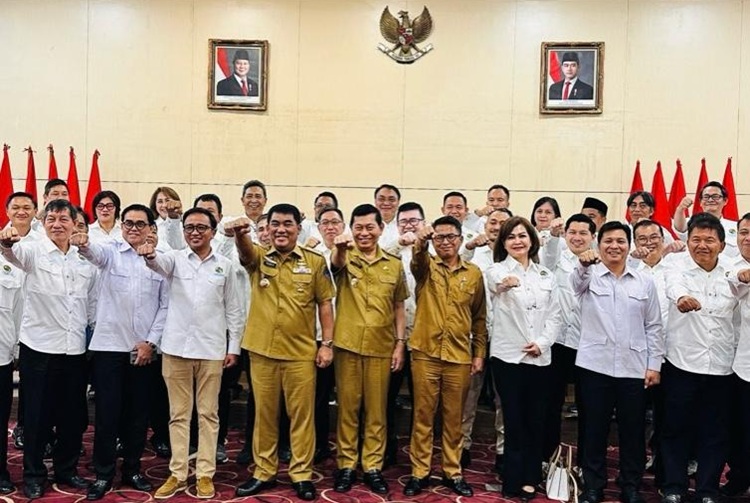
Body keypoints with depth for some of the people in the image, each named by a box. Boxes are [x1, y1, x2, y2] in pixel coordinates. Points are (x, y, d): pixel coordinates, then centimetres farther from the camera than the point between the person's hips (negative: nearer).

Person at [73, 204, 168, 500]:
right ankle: (103, 474, 15)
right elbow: (96, 252, -24)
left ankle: (132, 470, 24)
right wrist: (84, 244, -47)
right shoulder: (110, 251, 1)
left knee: (138, 412, 9)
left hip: (144, 348, 2)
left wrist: (151, 341, -4)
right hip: (109, 344, -1)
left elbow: (166, 305, 3)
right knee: (107, 412, 2)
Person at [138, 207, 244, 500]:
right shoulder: (175, 259, 4)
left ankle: (205, 474, 16)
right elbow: (160, 262, -21)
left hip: (211, 349, 0)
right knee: (178, 414, 9)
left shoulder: (226, 266, 5)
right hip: (177, 347, 0)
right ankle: (178, 474, 18)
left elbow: (233, 310, 7)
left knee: (208, 413, 6)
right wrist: (149, 255, -45)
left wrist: (233, 347, 4)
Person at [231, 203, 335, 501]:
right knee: (264, 414, 12)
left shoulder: (315, 261, 1)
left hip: (301, 353, -1)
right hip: (262, 351, 2)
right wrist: (240, 233, -45)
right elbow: (245, 250, -21)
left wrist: (327, 344, -3)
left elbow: (325, 304, 3)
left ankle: (302, 474, 19)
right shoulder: (258, 258, 3)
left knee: (301, 415, 6)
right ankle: (264, 472, 25)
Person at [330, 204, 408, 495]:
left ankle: (373, 466, 20)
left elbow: (399, 308, 10)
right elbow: (336, 264, -26)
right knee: (347, 407, 7)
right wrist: (339, 249, -49)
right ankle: (346, 464, 19)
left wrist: (400, 343, 3)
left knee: (376, 410, 9)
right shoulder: (345, 258, 0)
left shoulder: (394, 265, 6)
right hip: (348, 344, -1)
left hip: (381, 348, 2)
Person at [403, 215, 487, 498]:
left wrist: (479, 353, 7)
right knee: (423, 416, 7)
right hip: (425, 353, -1)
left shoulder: (474, 273, 7)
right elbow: (418, 260, -24)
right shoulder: (425, 267, 2)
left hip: (460, 357, 1)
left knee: (454, 418, 11)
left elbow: (480, 318, 12)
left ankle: (452, 472, 24)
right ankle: (420, 472, 18)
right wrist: (421, 243, -46)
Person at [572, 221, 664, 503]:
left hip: (634, 369, 1)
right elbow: (576, 283, -21)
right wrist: (584, 264, -44)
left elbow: (653, 327, 9)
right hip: (595, 366, -1)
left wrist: (654, 364, 2)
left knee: (633, 432, 9)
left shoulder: (644, 282, 9)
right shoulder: (589, 276, 4)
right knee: (594, 430, 7)